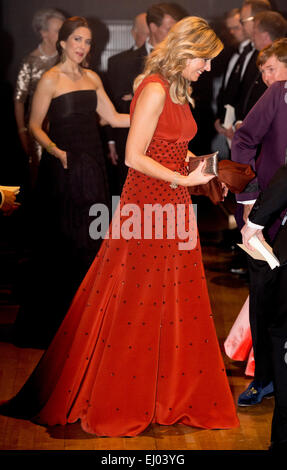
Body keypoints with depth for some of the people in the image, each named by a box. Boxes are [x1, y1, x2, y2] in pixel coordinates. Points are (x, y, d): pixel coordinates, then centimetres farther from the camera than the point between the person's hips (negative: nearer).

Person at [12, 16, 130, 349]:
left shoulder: (92, 78, 11)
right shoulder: (50, 80, -7)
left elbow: (113, 118, 11)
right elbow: (35, 126, -6)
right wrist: (54, 150, -23)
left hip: (91, 164, 6)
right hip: (63, 166, -6)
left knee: (89, 239, 9)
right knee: (60, 241, -1)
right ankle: (51, 318, 12)